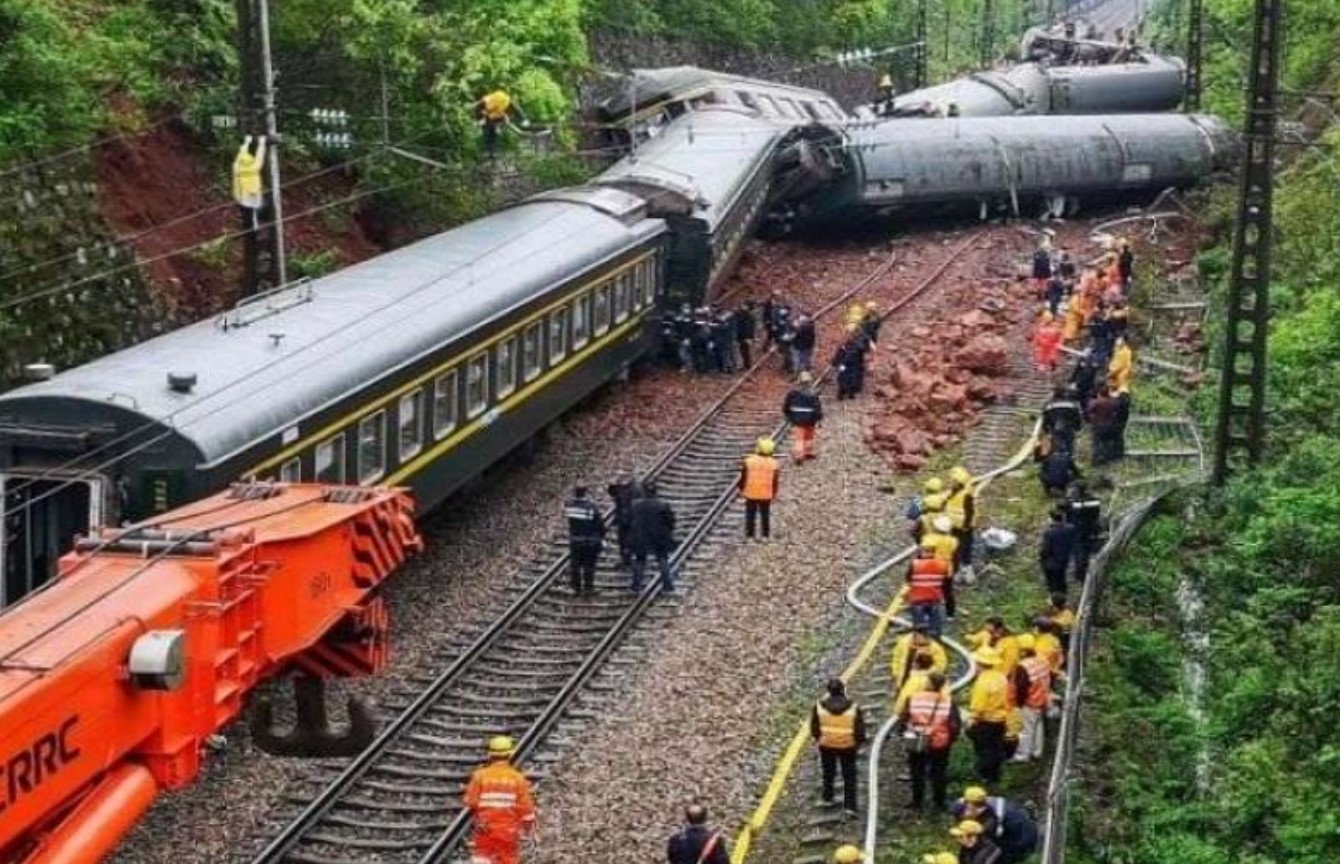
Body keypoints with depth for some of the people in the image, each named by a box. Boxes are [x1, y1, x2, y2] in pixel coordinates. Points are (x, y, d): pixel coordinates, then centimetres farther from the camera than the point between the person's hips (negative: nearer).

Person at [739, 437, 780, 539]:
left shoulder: (749, 461, -10)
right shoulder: (774, 464, -6)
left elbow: (743, 478, -4)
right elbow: (776, 481, -3)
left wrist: (742, 490, 10)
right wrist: (773, 494, 10)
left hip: (750, 493, -1)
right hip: (766, 495, 1)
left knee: (750, 515, 9)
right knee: (765, 515, 13)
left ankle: (749, 536, 10)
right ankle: (765, 535, 16)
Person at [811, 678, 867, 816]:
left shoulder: (820, 706, -15)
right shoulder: (853, 707, -17)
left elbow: (814, 726, -2)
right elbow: (860, 728, -9)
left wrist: (817, 738, 17)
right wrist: (859, 742, 9)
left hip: (826, 745, 1)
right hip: (848, 746, -1)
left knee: (829, 772, 24)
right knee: (849, 776, 10)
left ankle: (827, 797, 39)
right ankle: (850, 806, 6)